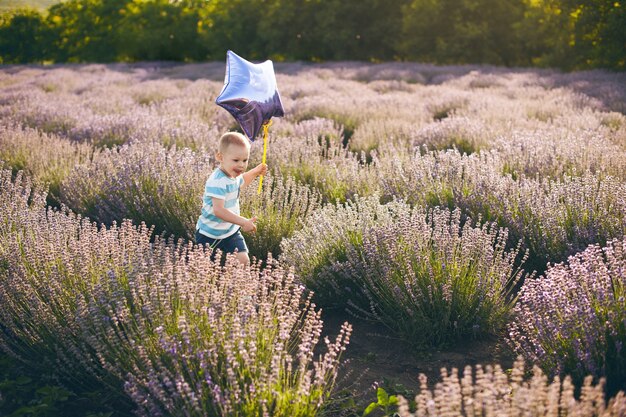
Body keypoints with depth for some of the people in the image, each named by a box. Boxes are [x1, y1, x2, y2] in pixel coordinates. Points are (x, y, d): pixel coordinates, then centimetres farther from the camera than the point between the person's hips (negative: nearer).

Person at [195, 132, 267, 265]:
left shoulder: (234, 174, 0)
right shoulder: (217, 182, -29)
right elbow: (218, 210, -38)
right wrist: (243, 222, -40)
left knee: (243, 261, -7)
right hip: (210, 234, -7)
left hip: (231, 231, 7)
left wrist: (255, 172, 15)